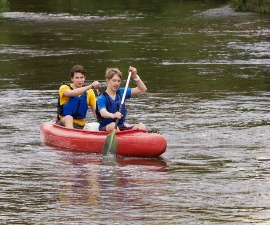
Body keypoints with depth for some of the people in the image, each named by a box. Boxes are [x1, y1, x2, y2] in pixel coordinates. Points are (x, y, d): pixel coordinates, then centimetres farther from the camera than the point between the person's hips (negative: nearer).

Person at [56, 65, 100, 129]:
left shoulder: (89, 92, 8)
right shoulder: (64, 88, -3)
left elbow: (95, 113, 3)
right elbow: (72, 93, -27)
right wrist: (90, 86, -36)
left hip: (80, 126, 4)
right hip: (63, 123, -4)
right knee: (68, 118, -36)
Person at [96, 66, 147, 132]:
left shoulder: (121, 92, 11)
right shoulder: (101, 99, -8)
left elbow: (143, 89, 11)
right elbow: (103, 113, -29)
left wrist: (135, 76, -4)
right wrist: (113, 115, -51)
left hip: (121, 127, 5)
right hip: (106, 129, -5)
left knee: (141, 126, -20)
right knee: (113, 125, -39)